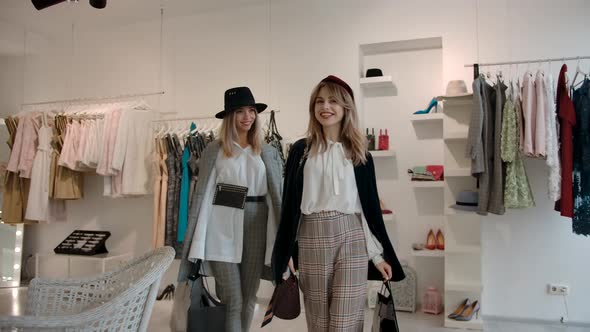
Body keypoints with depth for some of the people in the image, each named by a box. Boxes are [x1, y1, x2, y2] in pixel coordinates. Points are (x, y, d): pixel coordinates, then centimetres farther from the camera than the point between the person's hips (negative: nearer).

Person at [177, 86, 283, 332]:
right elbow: (202, 193, 0)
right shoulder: (214, 150, 2)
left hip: (256, 227, 3)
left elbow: (278, 194, 6)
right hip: (223, 227, -3)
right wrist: (197, 237, -6)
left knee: (249, 298, 12)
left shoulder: (268, 153, 9)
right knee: (233, 301, -1)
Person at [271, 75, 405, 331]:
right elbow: (289, 204, 5)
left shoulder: (359, 153, 7)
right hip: (312, 240, 1)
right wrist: (284, 254, 3)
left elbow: (371, 205, 7)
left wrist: (378, 255, 4)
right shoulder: (301, 150, 5)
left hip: (352, 238, 0)